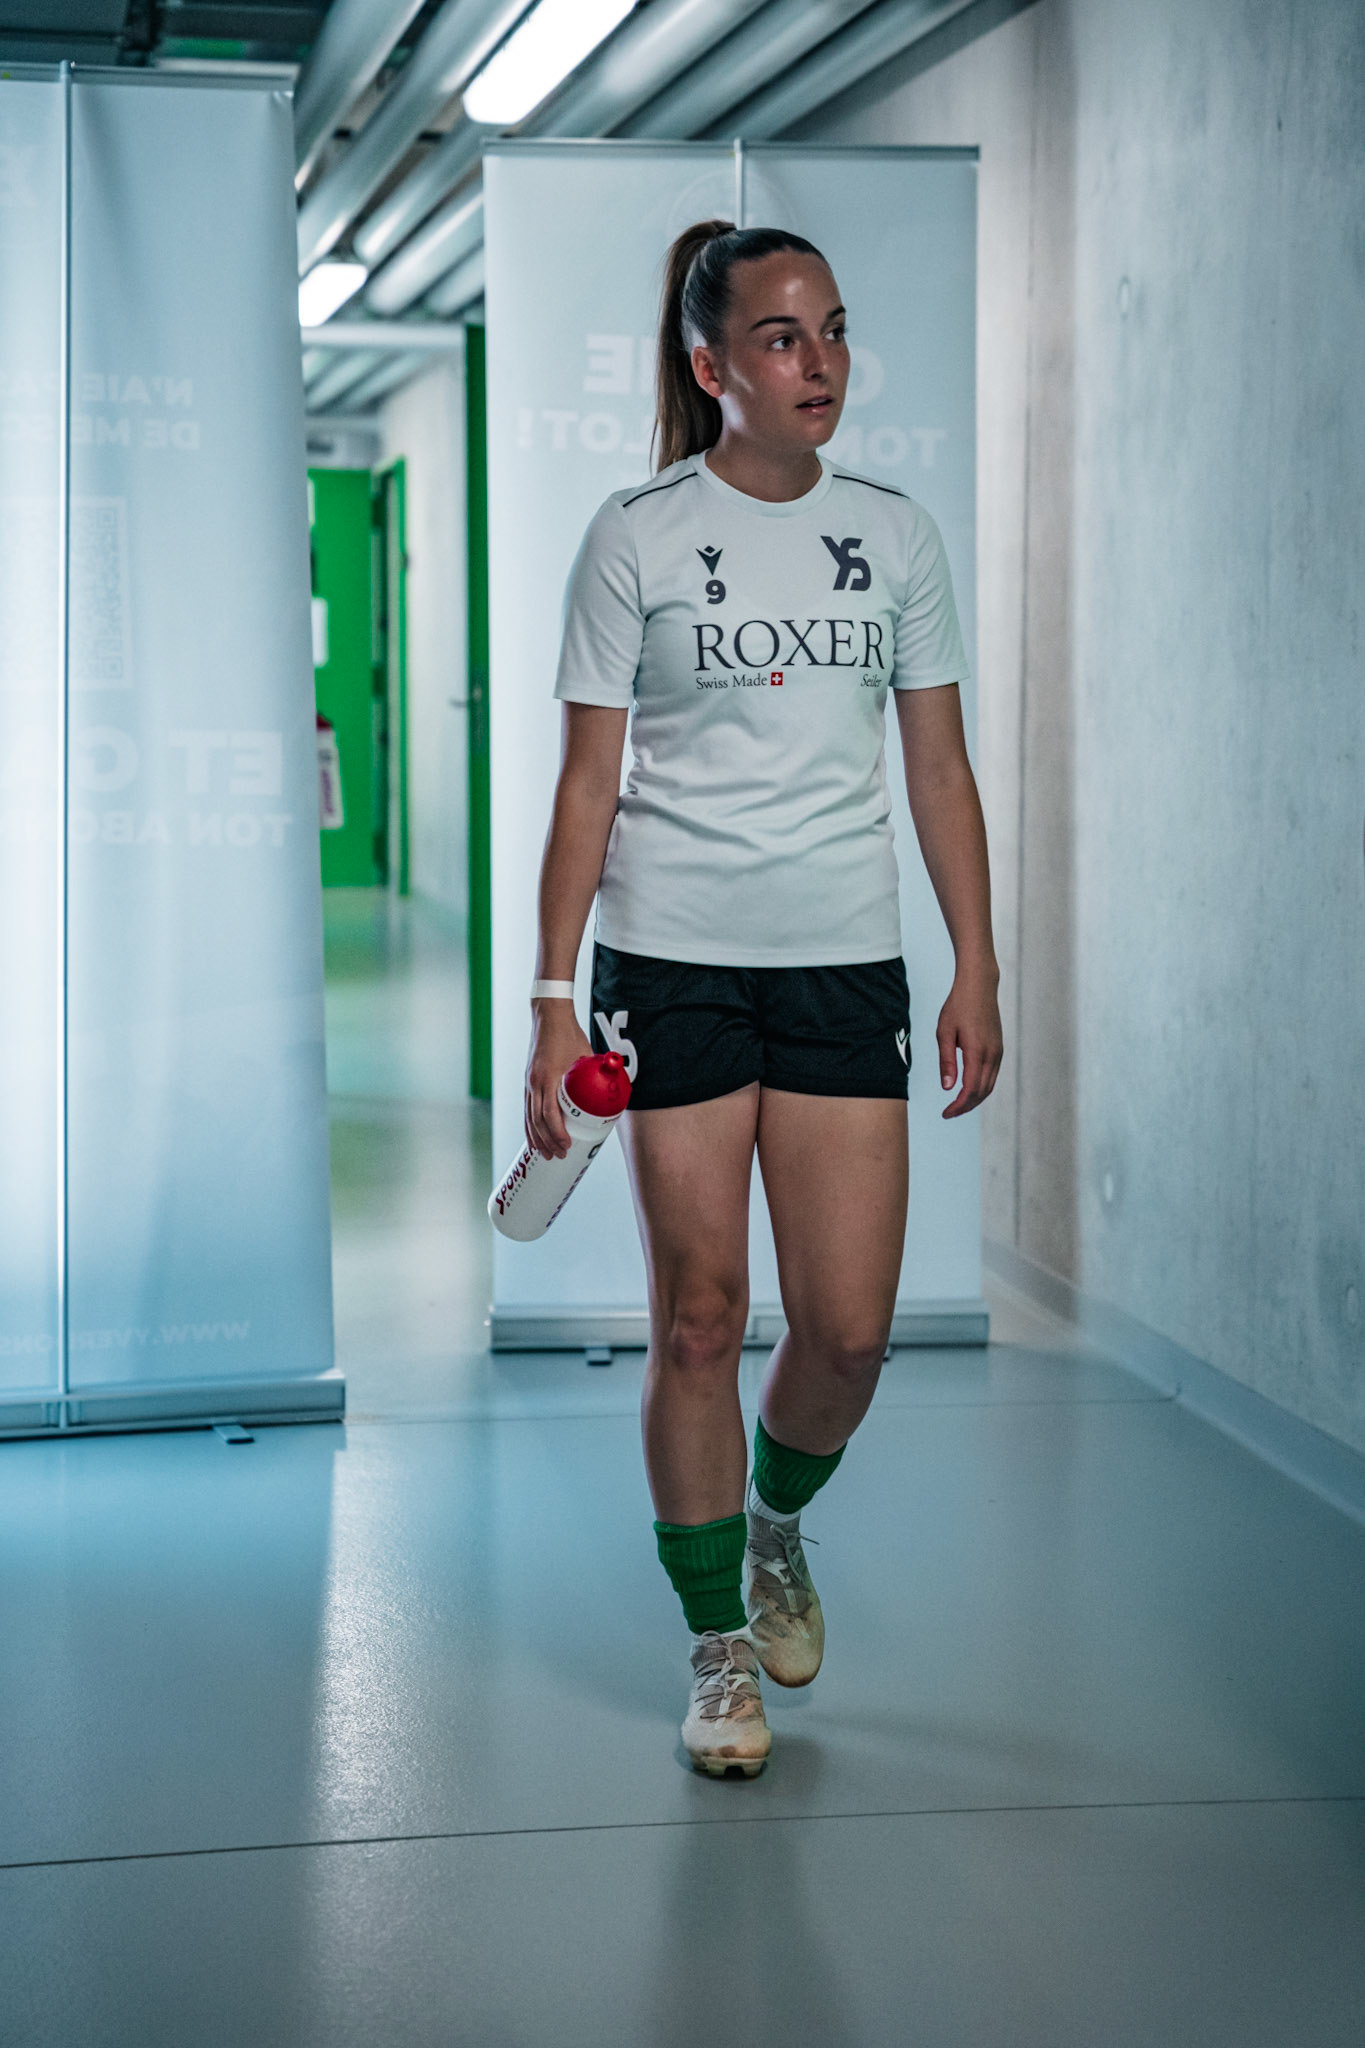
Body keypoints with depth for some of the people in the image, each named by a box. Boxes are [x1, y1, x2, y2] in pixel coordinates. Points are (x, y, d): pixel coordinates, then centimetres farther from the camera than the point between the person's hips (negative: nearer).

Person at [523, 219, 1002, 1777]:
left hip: (846, 963, 2)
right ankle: (720, 1646, 16)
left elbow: (940, 769, 12)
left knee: (848, 1330, -1)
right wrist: (552, 996, -7)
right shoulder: (636, 539, 0)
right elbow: (587, 784, -1)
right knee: (699, 1320, 0)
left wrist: (978, 971, 6)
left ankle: (773, 1522, 31)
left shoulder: (896, 536, 8)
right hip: (672, 963, -2)